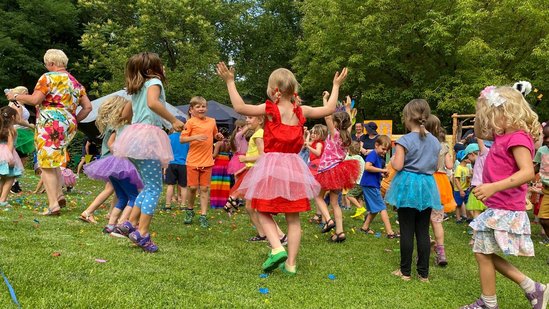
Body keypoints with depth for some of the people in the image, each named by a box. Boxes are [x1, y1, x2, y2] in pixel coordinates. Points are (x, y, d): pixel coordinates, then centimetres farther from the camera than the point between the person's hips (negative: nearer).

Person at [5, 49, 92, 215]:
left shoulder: (49, 77, -5)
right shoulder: (75, 82, 16)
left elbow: (35, 100, -12)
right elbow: (88, 106, 13)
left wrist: (15, 96, 2)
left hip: (50, 125, -7)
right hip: (68, 127, 7)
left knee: (47, 166, -4)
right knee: (54, 162, 21)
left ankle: (53, 205, -9)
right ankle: (59, 195, 11)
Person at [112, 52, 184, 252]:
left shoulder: (137, 88, 21)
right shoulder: (154, 82, -3)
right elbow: (153, 103, -25)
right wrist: (173, 120, -18)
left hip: (135, 135, 9)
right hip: (147, 136, -9)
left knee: (149, 186, 16)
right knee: (155, 188, -6)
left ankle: (131, 223, 12)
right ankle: (142, 233, -10)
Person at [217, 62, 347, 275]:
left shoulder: (270, 109, -8)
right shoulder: (301, 111, 4)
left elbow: (240, 107, -16)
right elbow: (329, 109, 15)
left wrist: (230, 82, -8)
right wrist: (336, 86, 28)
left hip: (271, 166, -4)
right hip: (293, 167, 4)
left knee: (263, 212, 11)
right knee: (293, 218, 9)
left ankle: (277, 248, -10)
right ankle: (291, 263, 12)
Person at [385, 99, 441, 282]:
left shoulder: (405, 140, -14)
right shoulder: (434, 141, 5)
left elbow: (398, 165, -17)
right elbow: (435, 166, 11)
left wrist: (392, 160, 3)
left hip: (408, 186, -5)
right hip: (427, 187, 5)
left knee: (407, 231, 3)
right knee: (423, 231, 9)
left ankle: (405, 271, 10)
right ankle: (424, 273, 14)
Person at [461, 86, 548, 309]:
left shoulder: (518, 138, -18)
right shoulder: (504, 136, 10)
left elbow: (527, 172, -29)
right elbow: (479, 133, 26)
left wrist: (494, 187, -38)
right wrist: (481, 110, 9)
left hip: (504, 210, -10)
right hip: (498, 209, 10)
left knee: (483, 254, 2)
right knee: (488, 254, 17)